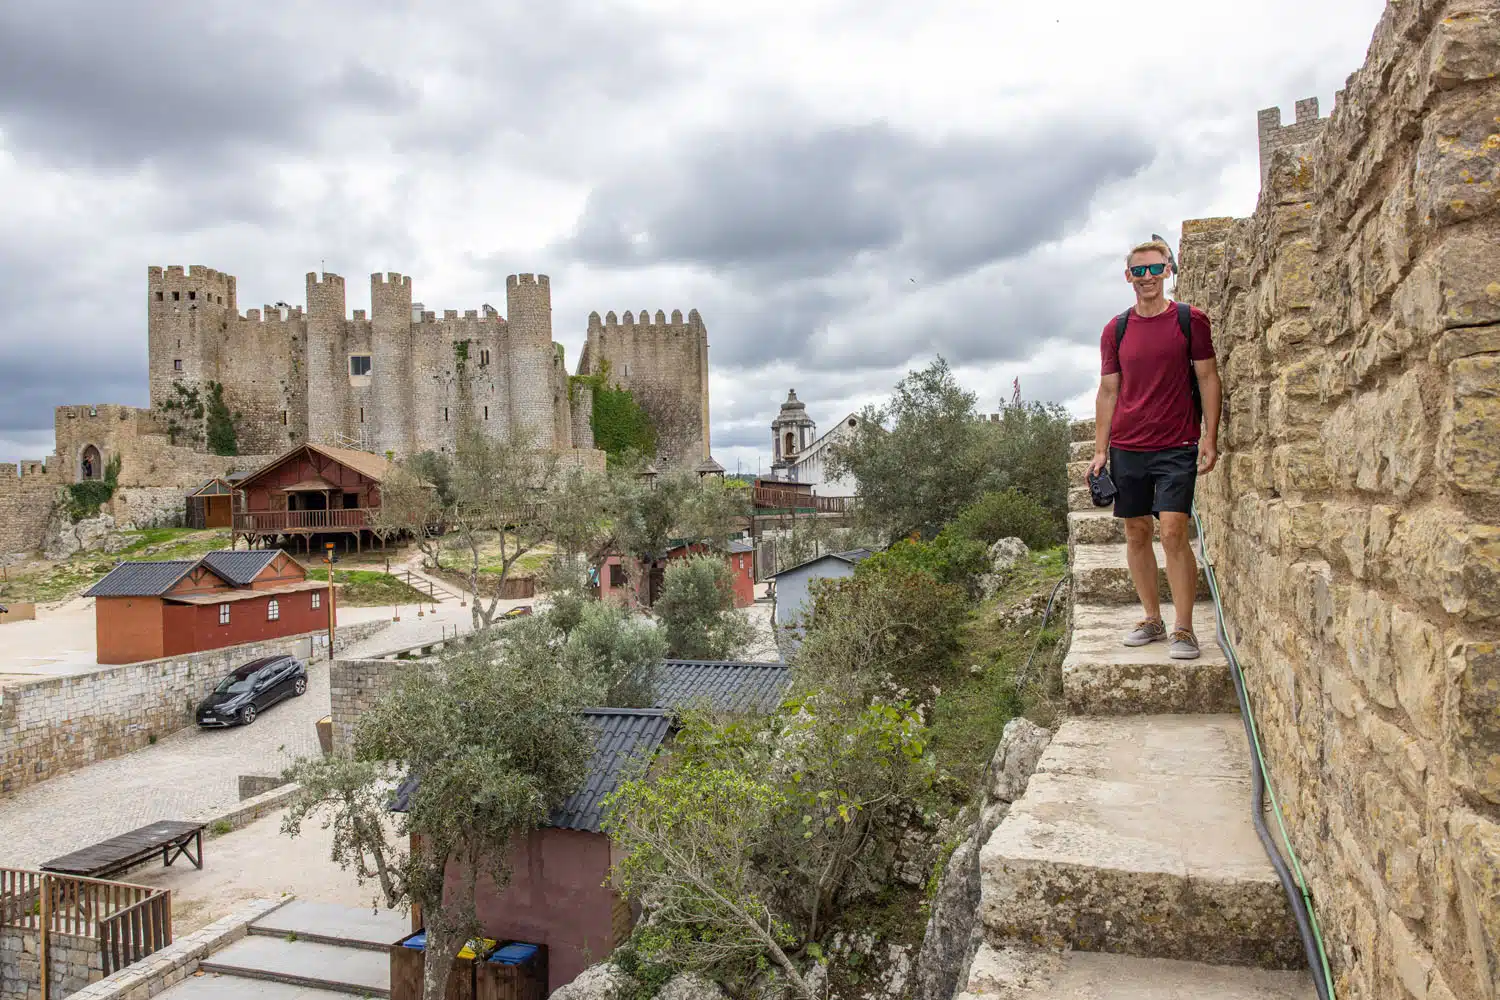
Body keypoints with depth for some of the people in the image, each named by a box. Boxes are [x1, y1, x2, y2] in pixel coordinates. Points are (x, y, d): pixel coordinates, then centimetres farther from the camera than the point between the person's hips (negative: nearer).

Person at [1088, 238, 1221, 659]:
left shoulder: (1190, 320, 2)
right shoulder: (1116, 329, 9)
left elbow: (1208, 379, 3)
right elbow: (1108, 391, 11)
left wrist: (1210, 438, -5)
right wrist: (1100, 449, 6)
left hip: (1176, 447, -3)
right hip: (1126, 447, 3)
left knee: (1173, 533, -11)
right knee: (1136, 535, 6)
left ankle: (1183, 629, -2)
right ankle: (1152, 620, 19)